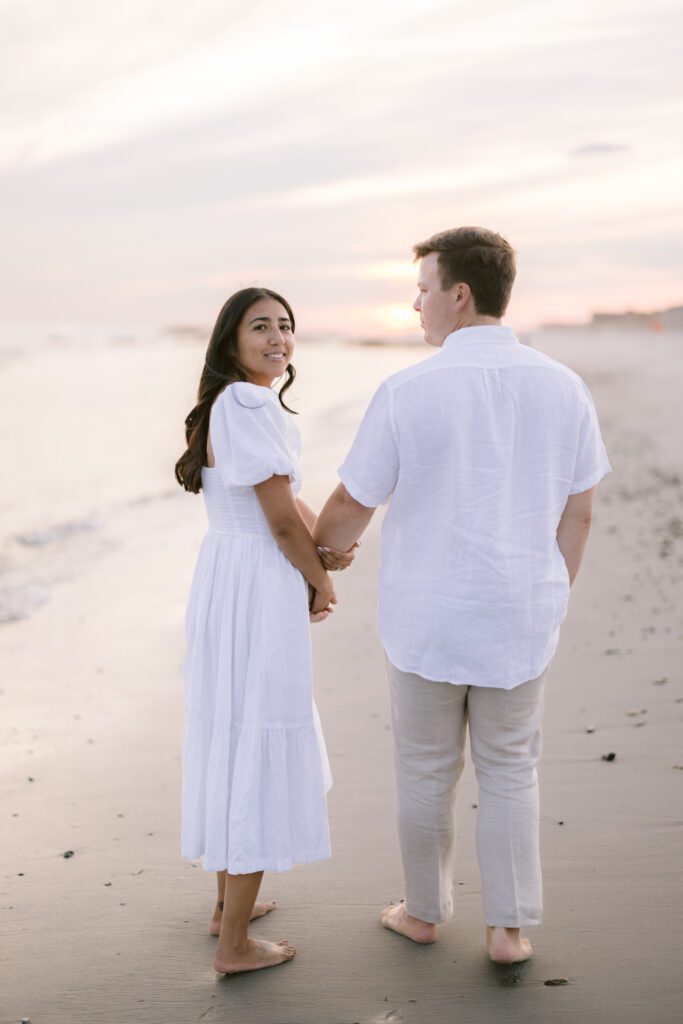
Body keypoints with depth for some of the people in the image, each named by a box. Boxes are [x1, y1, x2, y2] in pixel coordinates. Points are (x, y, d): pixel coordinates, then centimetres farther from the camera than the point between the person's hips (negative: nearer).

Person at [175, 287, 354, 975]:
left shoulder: (230, 403, 14)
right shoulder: (250, 405, -18)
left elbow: (292, 497, 12)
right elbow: (281, 520, -17)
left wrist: (324, 548, -4)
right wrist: (322, 583, -2)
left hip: (222, 580, 10)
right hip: (260, 590, -10)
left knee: (234, 737, 20)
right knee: (260, 749, -1)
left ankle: (229, 903, 36)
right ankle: (235, 944, 11)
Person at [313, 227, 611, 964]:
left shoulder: (407, 393, -15)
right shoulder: (562, 387, -5)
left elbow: (350, 507, -6)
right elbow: (578, 513, 2)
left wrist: (318, 552, 16)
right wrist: (553, 602, 15)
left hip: (426, 618, -2)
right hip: (518, 619, 2)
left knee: (425, 770, 16)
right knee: (508, 772, 18)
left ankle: (424, 912, 32)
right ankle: (508, 927, 21)